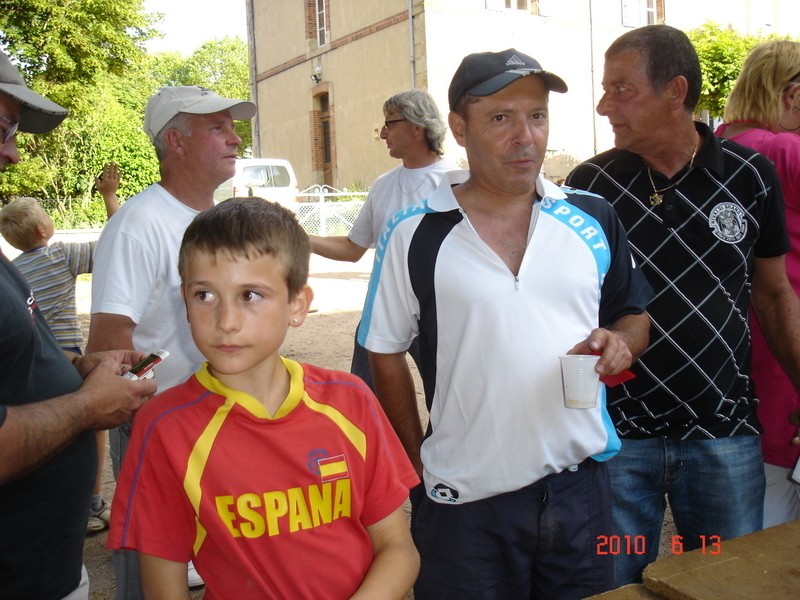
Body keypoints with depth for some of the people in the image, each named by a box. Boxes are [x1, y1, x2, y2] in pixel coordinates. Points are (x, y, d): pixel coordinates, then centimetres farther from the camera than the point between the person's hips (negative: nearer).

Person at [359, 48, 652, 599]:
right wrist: (420, 465, 4)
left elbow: (634, 315, 14)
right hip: (465, 504, -2)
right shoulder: (413, 236, -5)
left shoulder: (593, 218, 2)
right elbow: (387, 354, 3)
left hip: (582, 489, 3)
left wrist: (621, 341, -9)